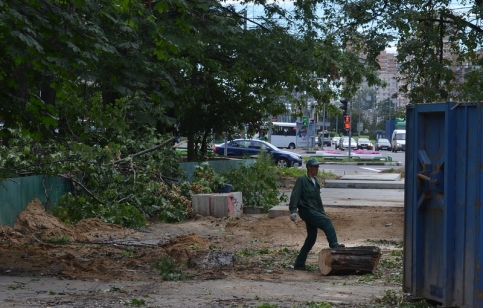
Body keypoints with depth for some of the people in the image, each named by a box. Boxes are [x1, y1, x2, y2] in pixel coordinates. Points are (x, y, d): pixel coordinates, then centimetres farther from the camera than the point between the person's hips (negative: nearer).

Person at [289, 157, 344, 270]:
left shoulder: (315, 182, 19)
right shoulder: (302, 180, -6)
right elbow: (295, 196, -13)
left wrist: (323, 213, 25)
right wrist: (293, 211, -23)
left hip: (314, 212, 9)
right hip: (306, 210, -9)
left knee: (311, 238, 7)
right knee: (326, 222, -25)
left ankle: (299, 263, 12)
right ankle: (334, 245, -26)